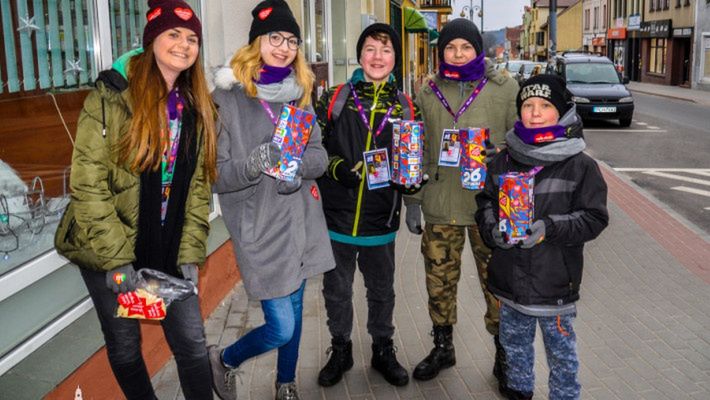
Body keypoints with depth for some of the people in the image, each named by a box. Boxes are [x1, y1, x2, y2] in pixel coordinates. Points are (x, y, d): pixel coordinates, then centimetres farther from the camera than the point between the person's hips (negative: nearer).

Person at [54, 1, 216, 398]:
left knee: (193, 344, 3)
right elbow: (88, 183, -15)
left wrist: (191, 253, -3)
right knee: (125, 348, 11)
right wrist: (116, 258, -18)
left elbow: (198, 187, 5)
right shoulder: (111, 97, -12)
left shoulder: (198, 109, 4)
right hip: (107, 252, -3)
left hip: (168, 250, 4)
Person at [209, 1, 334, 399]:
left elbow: (320, 156, 3)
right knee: (281, 327, -2)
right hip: (260, 228, -5)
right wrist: (254, 163, -28)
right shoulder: (228, 97, -10)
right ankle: (222, 360, 28)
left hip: (301, 221, 5)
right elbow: (215, 176, -10)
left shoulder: (300, 93, 7)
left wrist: (297, 163, -18)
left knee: (294, 310, 17)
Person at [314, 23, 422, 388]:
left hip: (381, 220, 1)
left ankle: (383, 350, 36)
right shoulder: (335, 98, -1)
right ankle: (340, 350, 33)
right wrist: (336, 168, -18)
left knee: (382, 291, 16)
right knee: (336, 290, 13)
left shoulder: (405, 107, 4)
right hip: (337, 216, -1)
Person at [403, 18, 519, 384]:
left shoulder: (505, 89, 0)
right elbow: (417, 151, 10)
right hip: (440, 204, 3)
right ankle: (442, 347, 30)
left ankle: (503, 351, 24)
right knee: (439, 280, 11)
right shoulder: (428, 92, 8)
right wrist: (413, 199, 7)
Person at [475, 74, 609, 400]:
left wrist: (550, 227, -24)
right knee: (514, 341, 24)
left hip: (555, 282, -4)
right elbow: (485, 200, 11)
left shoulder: (580, 166, -9)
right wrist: (492, 228, -10)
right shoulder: (503, 161, 3)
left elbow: (594, 217, -10)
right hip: (510, 275, 5)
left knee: (561, 351, 11)